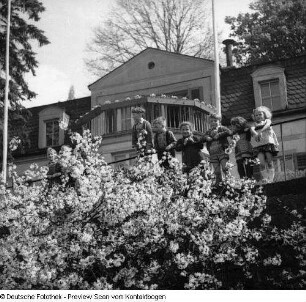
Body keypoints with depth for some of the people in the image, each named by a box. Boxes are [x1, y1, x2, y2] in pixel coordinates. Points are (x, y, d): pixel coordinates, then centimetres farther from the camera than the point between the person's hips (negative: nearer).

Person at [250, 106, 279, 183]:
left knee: (269, 161, -7)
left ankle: (271, 179, -8)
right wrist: (255, 134, -26)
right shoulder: (255, 124, 19)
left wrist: (260, 132, -25)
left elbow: (267, 125, -7)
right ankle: (264, 179, -14)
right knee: (262, 162, -12)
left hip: (268, 142, -1)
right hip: (258, 144, 1)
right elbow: (251, 129, -2)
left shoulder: (267, 121, 16)